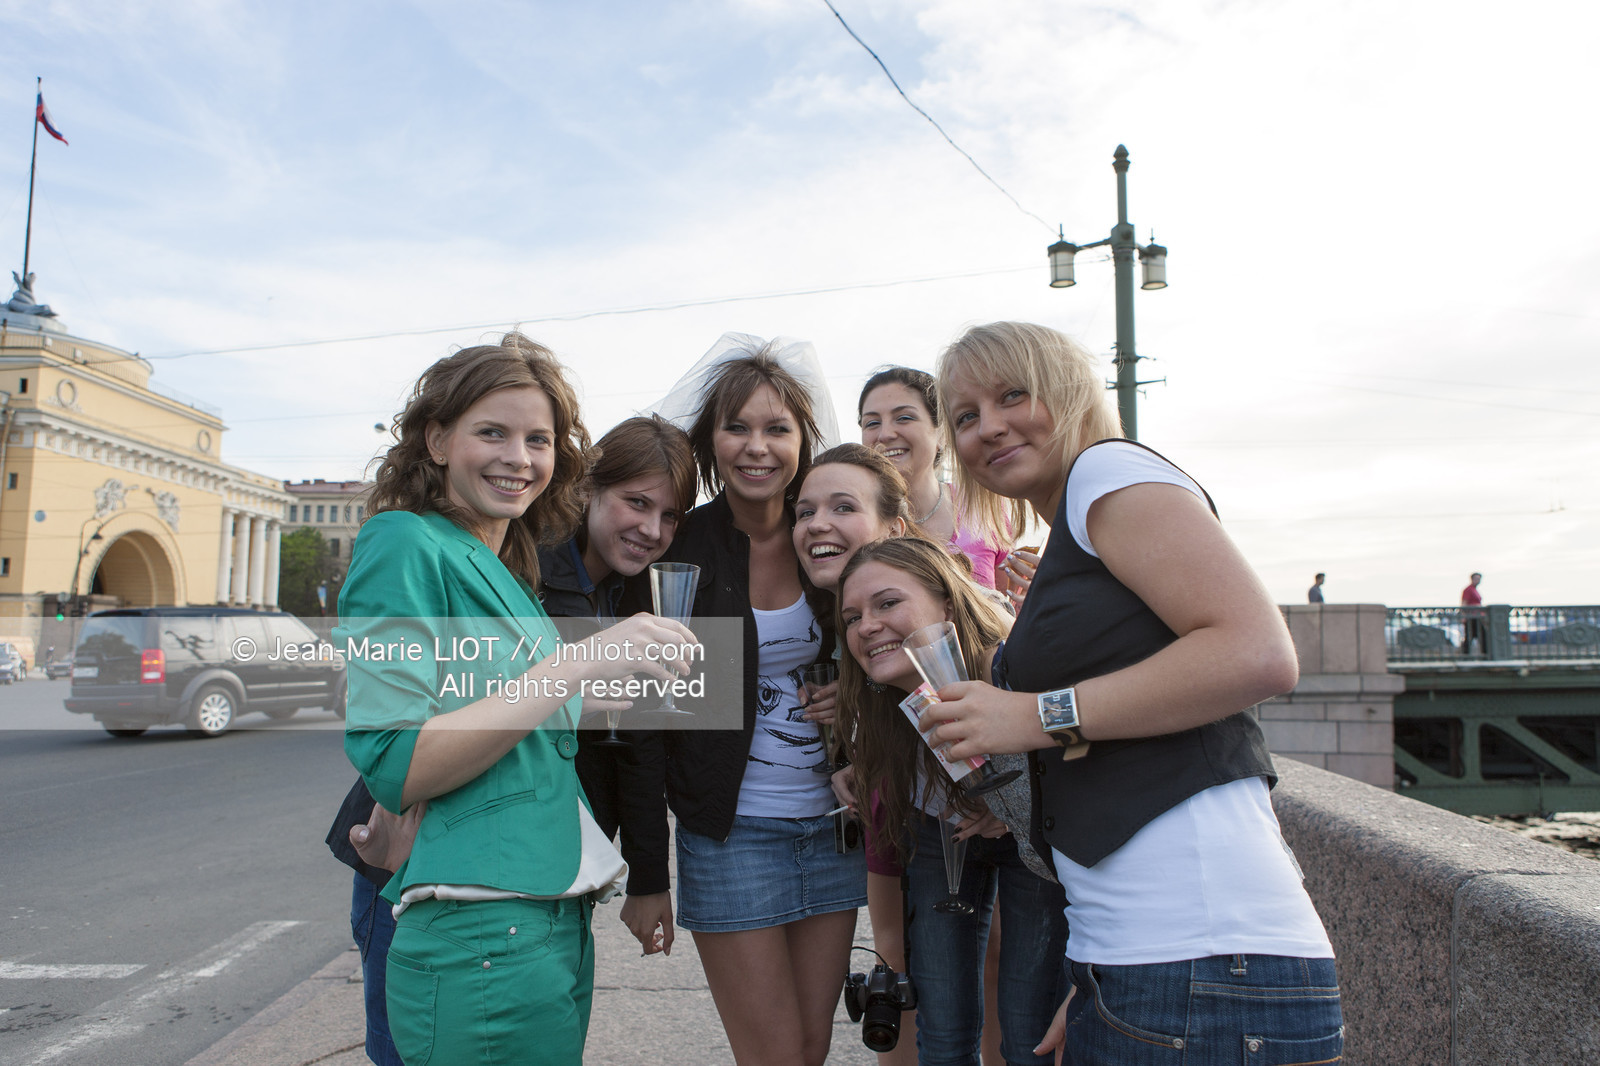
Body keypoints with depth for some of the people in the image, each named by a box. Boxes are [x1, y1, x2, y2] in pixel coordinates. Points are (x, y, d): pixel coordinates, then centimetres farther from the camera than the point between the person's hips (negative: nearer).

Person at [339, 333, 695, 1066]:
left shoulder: (506, 574, 14)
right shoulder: (405, 544, -9)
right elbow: (394, 768, -19)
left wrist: (597, 704, 14)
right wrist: (576, 668, -23)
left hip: (556, 921, 8)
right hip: (483, 942, -8)